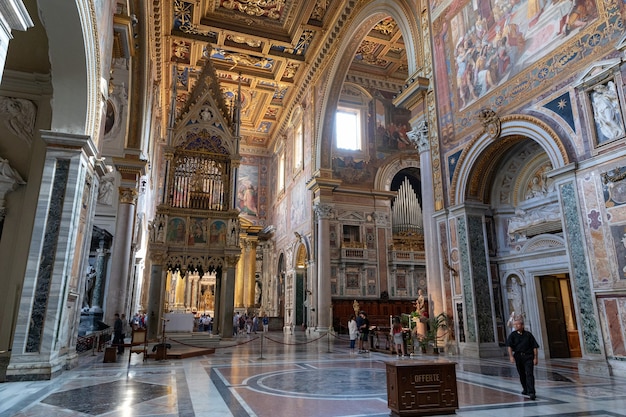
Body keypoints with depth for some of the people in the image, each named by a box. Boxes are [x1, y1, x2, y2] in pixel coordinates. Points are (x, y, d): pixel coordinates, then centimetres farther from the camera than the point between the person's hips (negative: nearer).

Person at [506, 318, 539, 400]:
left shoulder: (528, 334, 3)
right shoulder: (512, 335, 4)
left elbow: (535, 347, 4)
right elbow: (509, 346, -6)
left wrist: (536, 358, -2)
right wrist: (511, 356, -18)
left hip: (528, 356, -2)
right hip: (518, 356, 2)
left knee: (529, 374, -11)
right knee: (522, 374, 12)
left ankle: (531, 392, -14)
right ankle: (525, 389, 30)